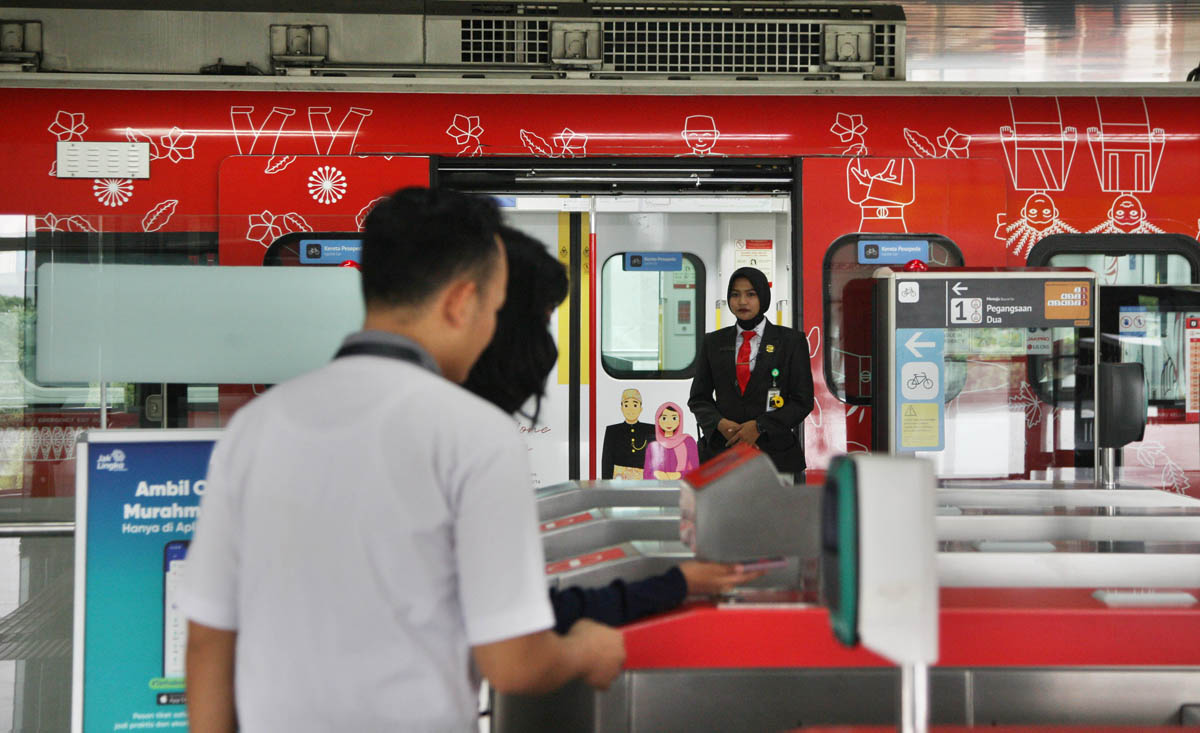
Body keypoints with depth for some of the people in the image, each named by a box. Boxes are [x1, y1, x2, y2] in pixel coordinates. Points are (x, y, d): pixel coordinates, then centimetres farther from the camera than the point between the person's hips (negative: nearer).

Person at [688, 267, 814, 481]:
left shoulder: (791, 341, 3)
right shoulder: (714, 342, 10)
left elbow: (803, 401, -1)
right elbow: (698, 397, 12)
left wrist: (760, 426, -12)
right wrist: (719, 423, -9)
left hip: (776, 453, -2)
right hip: (721, 451, 2)